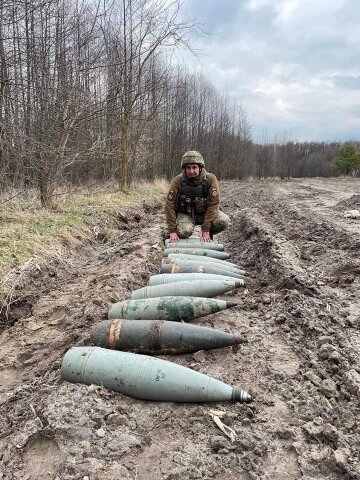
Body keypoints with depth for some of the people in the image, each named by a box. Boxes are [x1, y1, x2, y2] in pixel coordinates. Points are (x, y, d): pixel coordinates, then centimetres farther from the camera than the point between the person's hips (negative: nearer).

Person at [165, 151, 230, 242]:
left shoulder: (210, 179, -20)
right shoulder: (178, 181, -21)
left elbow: (213, 204, -20)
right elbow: (170, 205, -18)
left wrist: (206, 229, -23)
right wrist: (172, 231, -21)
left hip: (204, 212, 2)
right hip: (185, 214, -1)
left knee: (224, 221, -24)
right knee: (184, 231, -32)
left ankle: (208, 236, 6)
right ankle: (183, 241, 6)